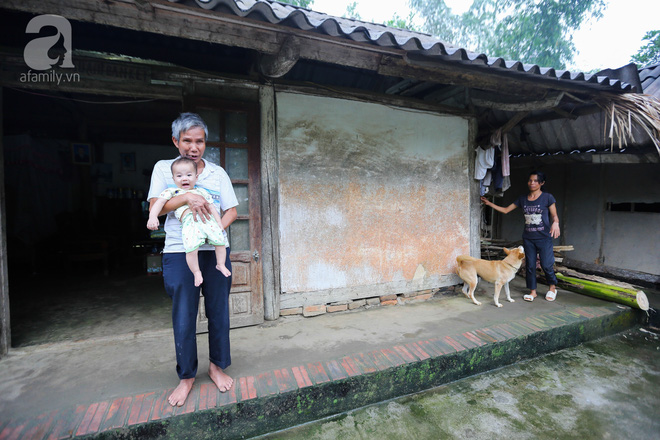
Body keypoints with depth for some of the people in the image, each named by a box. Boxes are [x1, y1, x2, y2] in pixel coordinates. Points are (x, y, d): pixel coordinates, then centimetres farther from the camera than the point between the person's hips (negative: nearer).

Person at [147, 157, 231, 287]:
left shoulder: (202, 191, 28)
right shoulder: (172, 192, 23)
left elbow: (212, 209, 26)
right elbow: (159, 202, 8)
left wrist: (220, 225, 17)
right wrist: (152, 217, -10)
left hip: (208, 219, 3)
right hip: (189, 222, -3)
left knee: (220, 241, -5)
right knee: (191, 248, -20)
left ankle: (221, 265, 18)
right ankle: (196, 272, 1)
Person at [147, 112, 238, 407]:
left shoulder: (217, 173, 9)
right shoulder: (163, 168, 7)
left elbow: (231, 211, 7)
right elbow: (155, 207, -4)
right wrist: (187, 197, -20)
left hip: (215, 250, 2)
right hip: (179, 252, -1)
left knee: (218, 311, 8)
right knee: (183, 318, 5)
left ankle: (217, 366, 29)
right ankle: (186, 376, 25)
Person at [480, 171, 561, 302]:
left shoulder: (547, 197, -3)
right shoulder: (522, 199, 8)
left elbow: (554, 215, -3)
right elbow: (506, 210, 12)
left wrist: (555, 223, -25)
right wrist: (489, 203, 5)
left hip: (544, 238, -4)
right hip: (528, 238, 4)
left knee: (546, 264, -2)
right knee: (530, 265, 8)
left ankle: (552, 287, 26)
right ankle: (532, 291, 21)